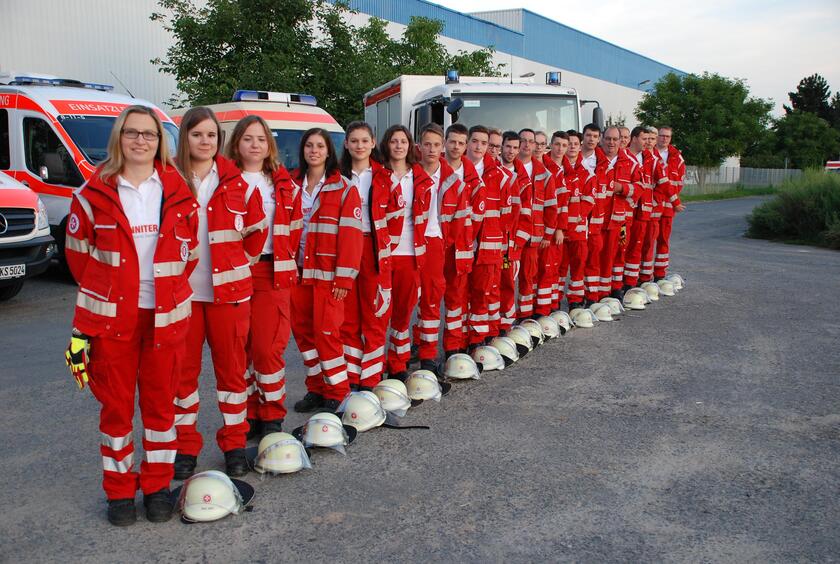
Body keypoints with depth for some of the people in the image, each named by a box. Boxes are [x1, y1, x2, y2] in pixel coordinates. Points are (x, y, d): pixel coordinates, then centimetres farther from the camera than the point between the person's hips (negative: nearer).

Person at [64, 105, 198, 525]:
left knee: (161, 402, 10)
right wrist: (109, 292, 7)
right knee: (116, 404, 9)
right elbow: (79, 256, 5)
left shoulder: (177, 192, 3)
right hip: (112, 317, -1)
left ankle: (157, 486, 25)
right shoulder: (94, 194, -2)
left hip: (165, 315, 1)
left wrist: (166, 288, 6)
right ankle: (119, 491, 25)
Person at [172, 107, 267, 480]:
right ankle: (185, 446, 22)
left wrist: (243, 263, 7)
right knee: (184, 369, 8)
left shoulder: (235, 181, 3)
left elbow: (255, 229, 9)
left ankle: (234, 444, 21)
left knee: (231, 366, 7)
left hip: (229, 290, 0)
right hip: (182, 290, 0)